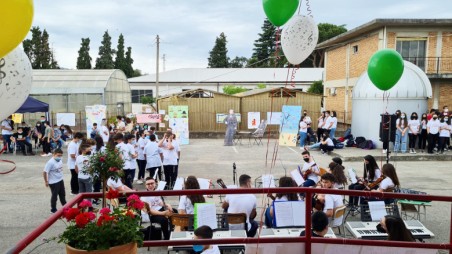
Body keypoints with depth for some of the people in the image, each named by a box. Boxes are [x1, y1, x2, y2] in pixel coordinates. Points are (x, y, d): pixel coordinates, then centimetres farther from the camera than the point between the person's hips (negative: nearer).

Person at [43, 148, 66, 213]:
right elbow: (44, 172, -21)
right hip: (54, 182, -7)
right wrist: (46, 181, -14)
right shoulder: (50, 162, -24)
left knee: (62, 194, 20)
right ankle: (53, 209, 24)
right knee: (54, 196, 7)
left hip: (60, 180, 7)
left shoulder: (60, 160, -2)